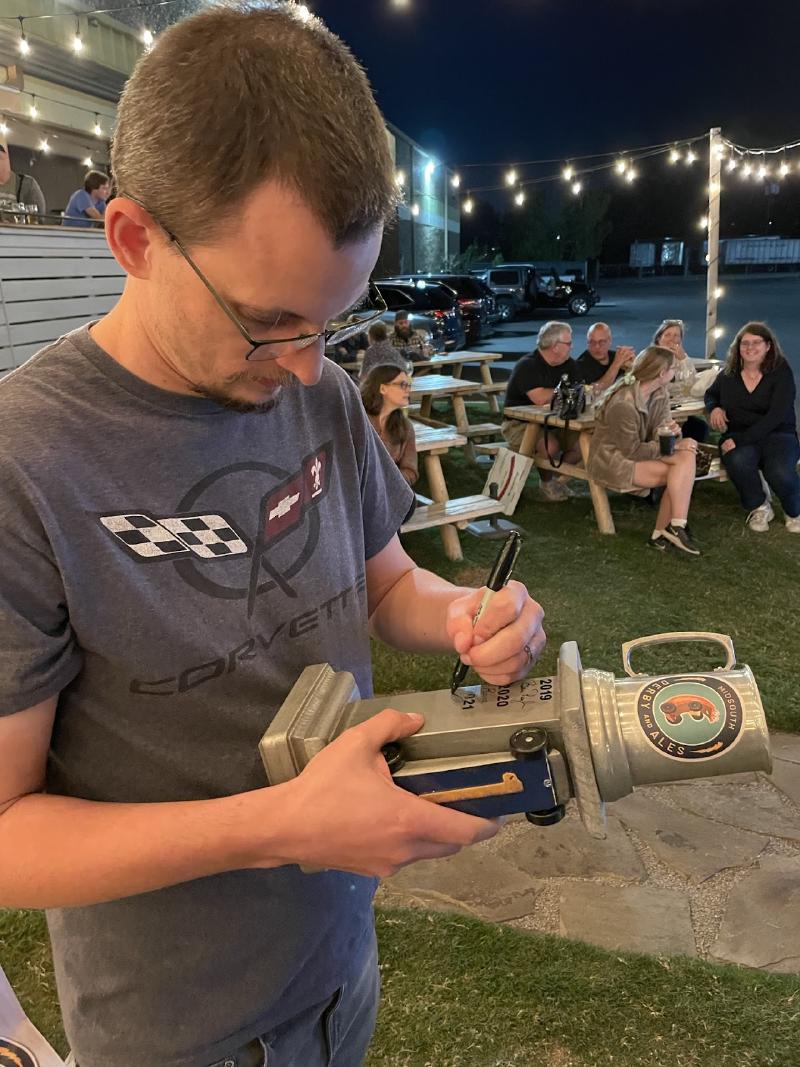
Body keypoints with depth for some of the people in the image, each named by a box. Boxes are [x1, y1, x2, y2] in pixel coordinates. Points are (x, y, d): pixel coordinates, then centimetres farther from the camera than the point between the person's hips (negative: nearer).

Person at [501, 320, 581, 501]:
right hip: (520, 424, -7)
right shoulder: (527, 366, -17)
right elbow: (540, 398, -30)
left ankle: (559, 479, 10)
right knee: (550, 445, -33)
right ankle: (546, 484, -2)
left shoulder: (569, 365, 8)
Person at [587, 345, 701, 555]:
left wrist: (671, 431, -23)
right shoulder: (623, 403, -25)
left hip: (634, 453, 8)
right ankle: (674, 528, -12)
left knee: (686, 456, -18)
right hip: (613, 459, -8)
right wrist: (674, 446, -18)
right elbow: (632, 450, -21)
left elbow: (658, 433, 1)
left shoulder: (660, 394, 0)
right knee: (682, 470, -20)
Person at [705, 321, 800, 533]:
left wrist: (739, 440, -24)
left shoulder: (781, 371, -6)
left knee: (780, 473, -35)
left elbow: (776, 416, -16)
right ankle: (759, 507, -3)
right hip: (738, 436, 2)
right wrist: (714, 408, 0)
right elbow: (711, 394, 26)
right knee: (737, 462, -36)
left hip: (778, 434, -2)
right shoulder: (729, 373, 5)